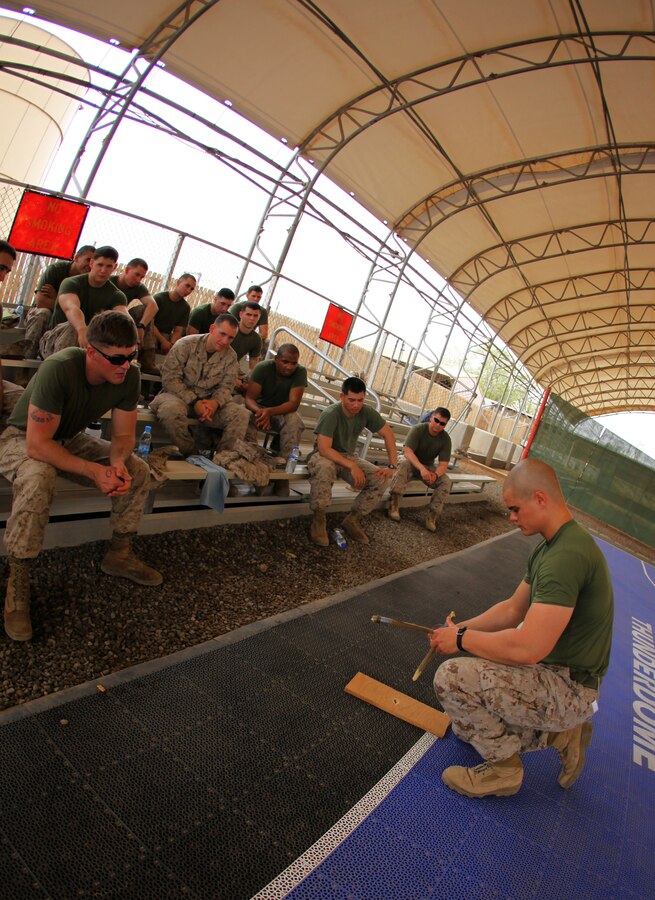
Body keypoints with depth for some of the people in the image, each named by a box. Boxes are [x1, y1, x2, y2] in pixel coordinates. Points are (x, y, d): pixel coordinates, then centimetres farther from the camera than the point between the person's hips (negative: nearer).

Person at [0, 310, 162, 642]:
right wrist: (94, 471, -40)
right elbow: (37, 444, -34)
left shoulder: (129, 376, -18)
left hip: (70, 439, 6)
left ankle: (119, 555, 7)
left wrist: (118, 462, -30)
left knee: (138, 470, -10)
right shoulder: (59, 369, -36)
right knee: (38, 478, -39)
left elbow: (123, 434, -8)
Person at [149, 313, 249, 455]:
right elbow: (169, 378, -15)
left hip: (209, 401, 3)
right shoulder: (186, 345, -10)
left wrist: (215, 402, -24)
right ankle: (190, 454, -18)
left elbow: (226, 386, 0)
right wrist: (194, 402, -24)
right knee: (171, 409, -39)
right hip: (179, 396, -3)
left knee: (241, 414, -21)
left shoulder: (230, 356, 1)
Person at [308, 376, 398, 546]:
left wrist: (393, 466, -14)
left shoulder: (367, 412, -12)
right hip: (324, 456, -5)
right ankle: (318, 520, -21)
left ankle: (353, 519, -1)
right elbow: (324, 449, -32)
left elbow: (388, 435, -4)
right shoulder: (331, 414, -26)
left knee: (381, 479, -16)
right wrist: (352, 466, -36)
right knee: (324, 468, -41)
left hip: (348, 456, 5)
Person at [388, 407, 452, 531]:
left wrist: (435, 474, -42)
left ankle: (432, 516, -23)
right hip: (411, 461, -3)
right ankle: (394, 505, -38)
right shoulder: (418, 429, -21)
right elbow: (408, 452, -32)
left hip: (428, 467, 3)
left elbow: (443, 464, -18)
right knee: (405, 464, -38)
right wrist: (422, 468, -49)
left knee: (446, 481, -22)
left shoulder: (446, 439, -13)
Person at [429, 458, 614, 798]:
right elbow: (513, 608, 14)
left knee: (452, 676, -22)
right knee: (465, 724, 16)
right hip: (556, 674, 10)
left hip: (569, 689, -10)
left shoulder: (567, 556, -29)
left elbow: (527, 649, -33)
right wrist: (460, 629, 2)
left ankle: (504, 767, -1)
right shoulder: (550, 547, 6)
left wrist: (462, 639, -17)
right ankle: (560, 732, 18)